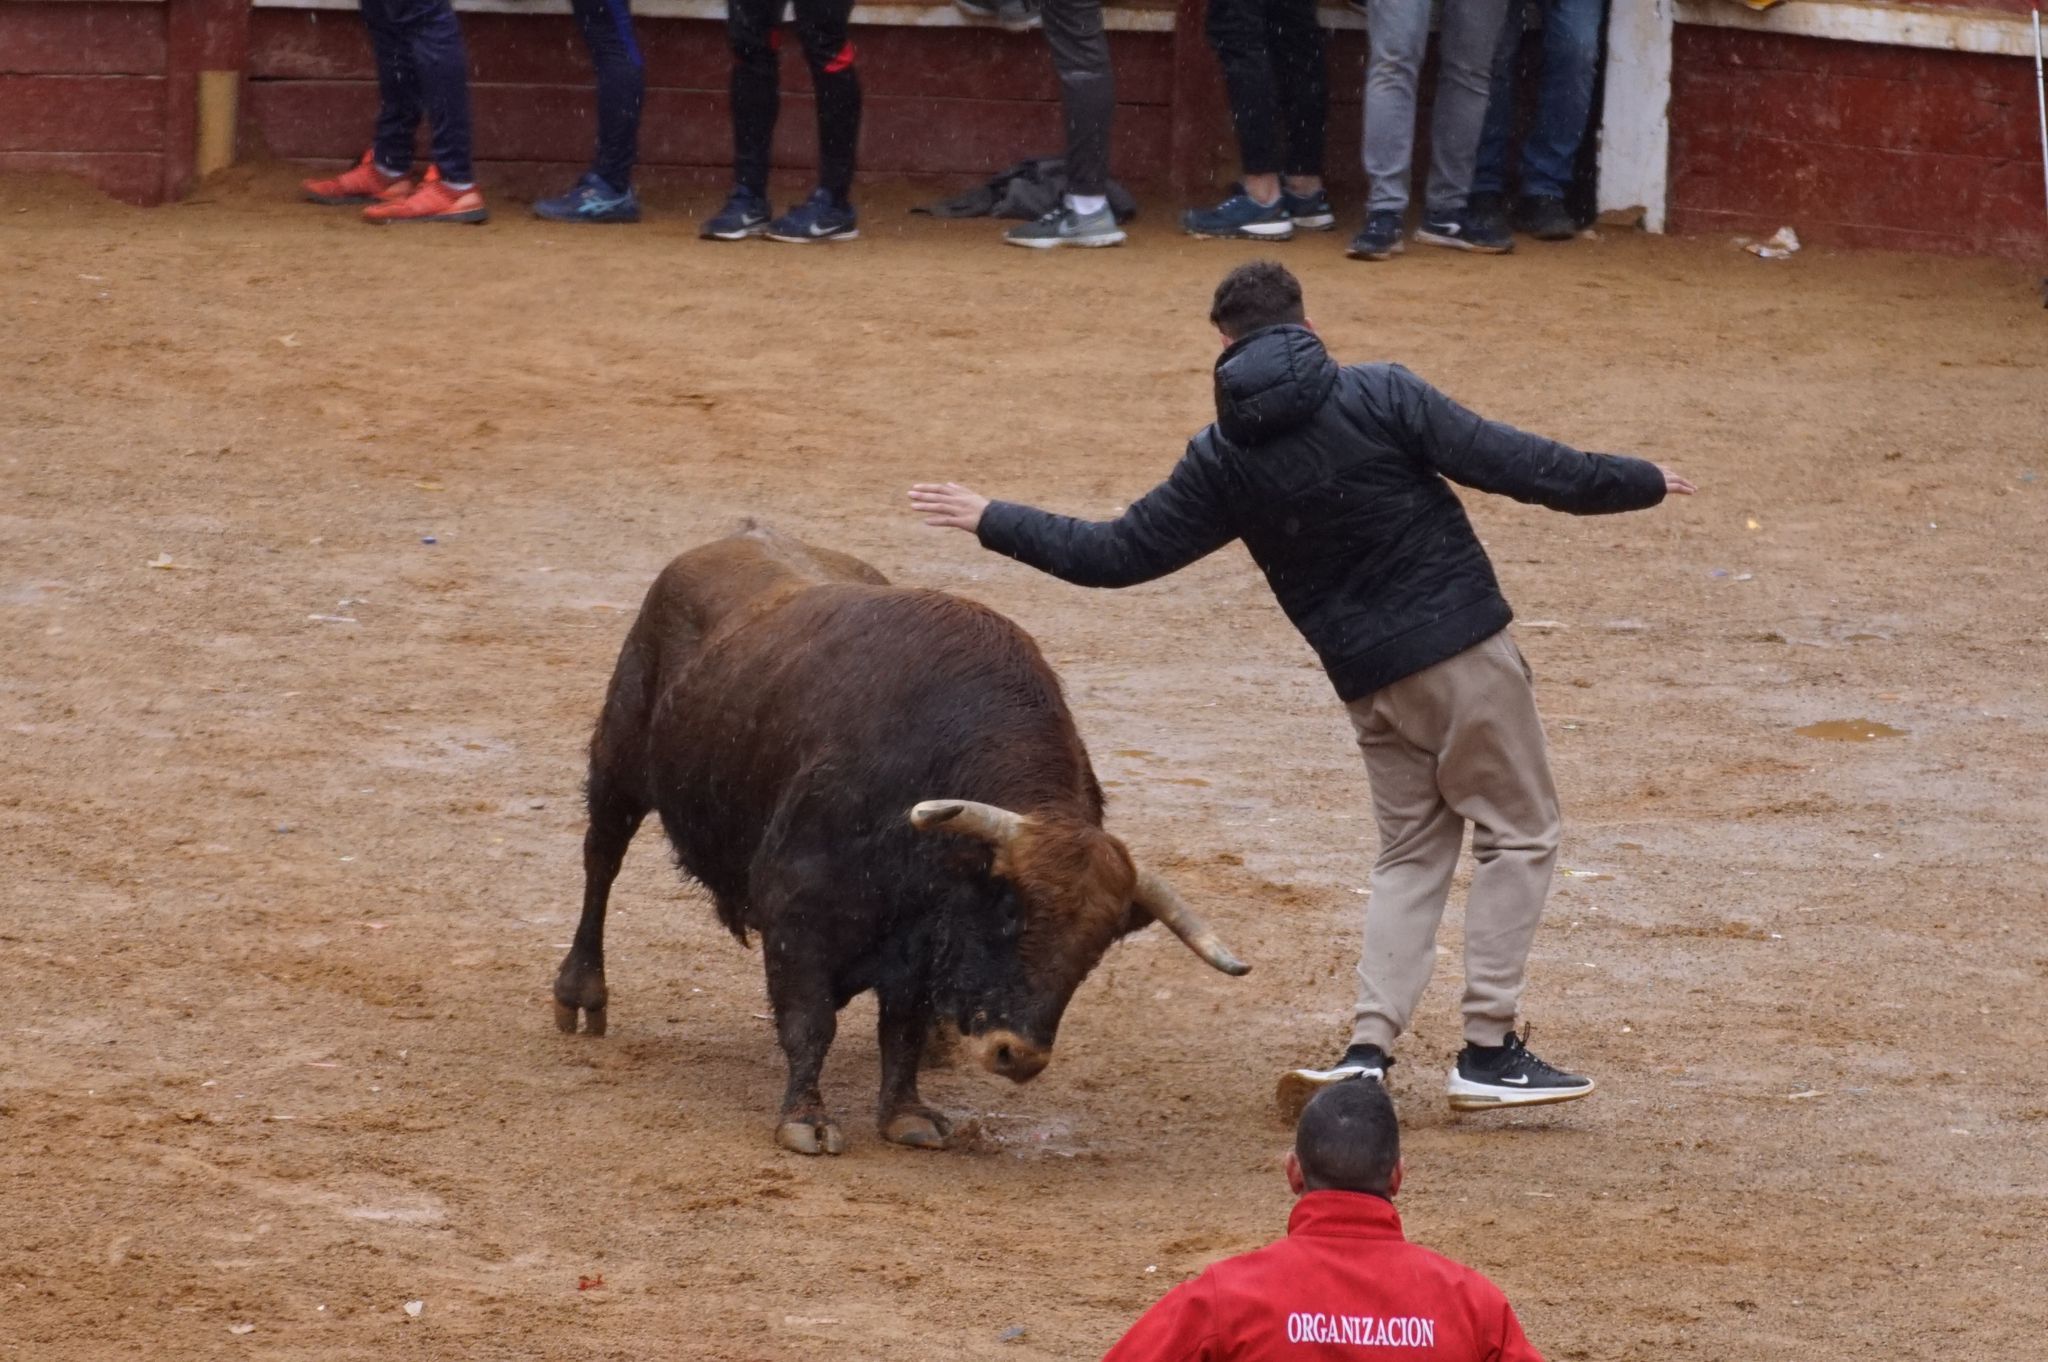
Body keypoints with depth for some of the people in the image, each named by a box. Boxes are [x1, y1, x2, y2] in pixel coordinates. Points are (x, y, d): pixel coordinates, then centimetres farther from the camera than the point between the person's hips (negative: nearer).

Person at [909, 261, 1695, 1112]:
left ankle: (1368, 1050, 5)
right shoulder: (1380, 399, -9)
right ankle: (1488, 1052, 1)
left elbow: (1116, 554, 5)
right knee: (1519, 835, 6)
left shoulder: (1223, 461, 1)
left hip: (1370, 682, 4)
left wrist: (992, 522, 17)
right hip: (1463, 651, -4)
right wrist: (1638, 484, 3)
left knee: (1412, 852, 18)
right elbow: (1508, 462, -9)